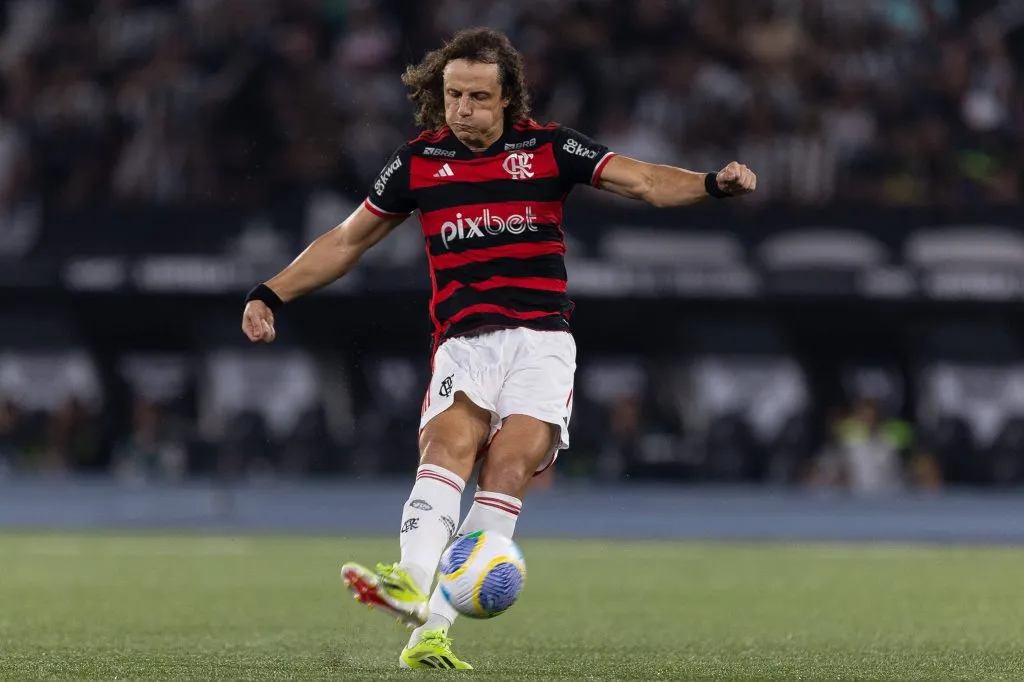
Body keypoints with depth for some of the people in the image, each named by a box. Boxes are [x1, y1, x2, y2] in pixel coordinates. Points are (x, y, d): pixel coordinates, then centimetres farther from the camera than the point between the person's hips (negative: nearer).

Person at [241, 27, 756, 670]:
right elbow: (347, 241, 19)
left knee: (509, 471, -20)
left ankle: (431, 630, -26)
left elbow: (644, 181, -2)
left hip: (540, 338, -1)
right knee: (448, 447, -26)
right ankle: (412, 583, -48)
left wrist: (713, 182, -21)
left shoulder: (546, 148, 4)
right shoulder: (418, 161, 9)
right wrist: (270, 295, 12)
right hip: (462, 343, 1)